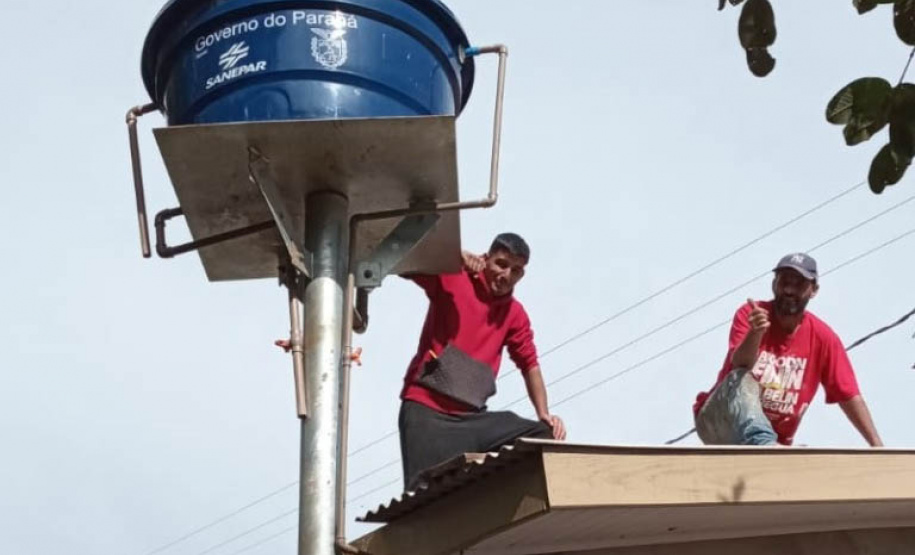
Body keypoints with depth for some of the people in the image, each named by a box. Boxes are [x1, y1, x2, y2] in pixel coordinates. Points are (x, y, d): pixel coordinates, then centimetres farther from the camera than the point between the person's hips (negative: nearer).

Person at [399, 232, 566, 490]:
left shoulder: (515, 315, 12)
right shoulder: (450, 279, -3)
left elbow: (530, 364, 18)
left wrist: (544, 414, 3)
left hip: (473, 417, 5)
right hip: (426, 412, -5)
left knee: (546, 435, -7)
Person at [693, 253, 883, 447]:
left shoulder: (823, 338, -2)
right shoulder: (749, 314, -9)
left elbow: (849, 395, -2)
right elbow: (739, 365, -26)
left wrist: (877, 446, -10)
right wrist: (756, 333, -47)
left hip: (773, 441, 3)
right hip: (719, 421, -3)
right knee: (742, 380, -35)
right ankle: (761, 445, -55)